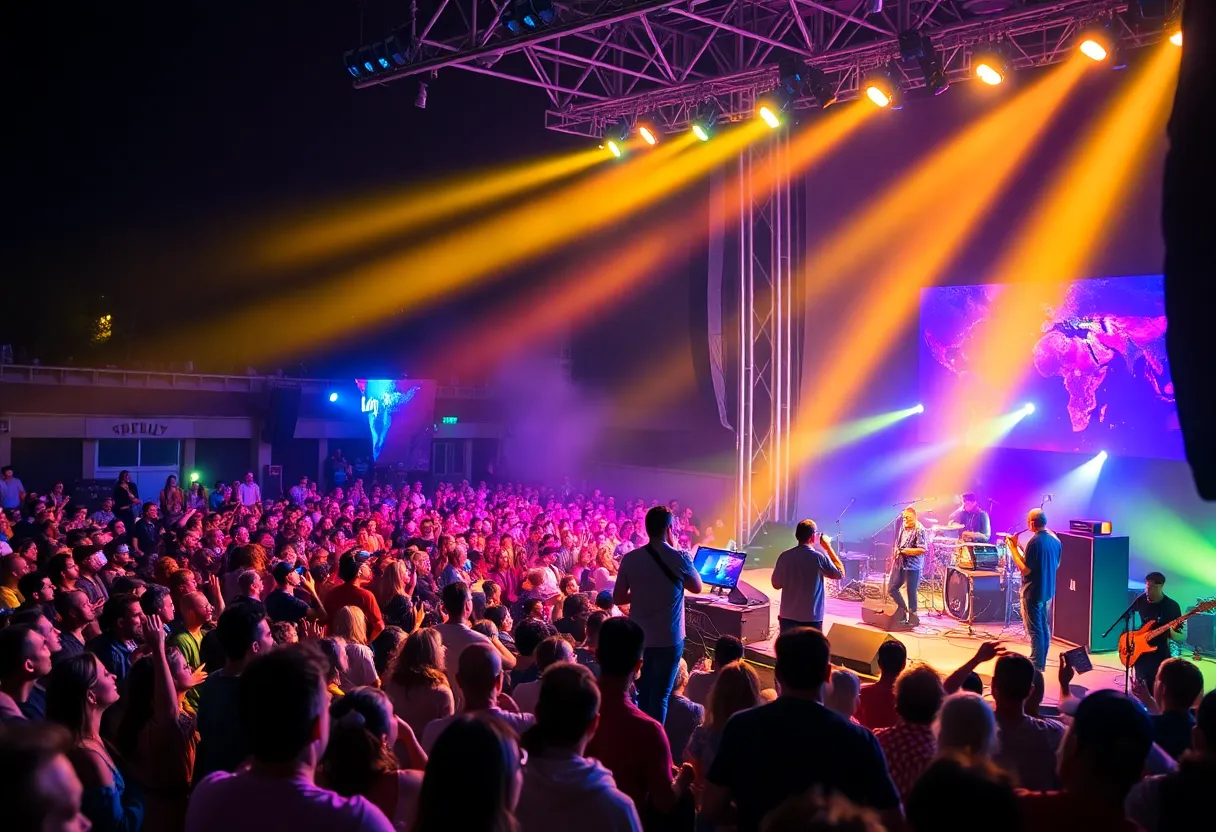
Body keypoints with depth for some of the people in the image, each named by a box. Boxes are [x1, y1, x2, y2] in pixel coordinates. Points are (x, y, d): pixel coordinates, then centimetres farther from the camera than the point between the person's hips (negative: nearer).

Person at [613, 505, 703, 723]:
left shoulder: (630, 558, -4)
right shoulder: (679, 558, -11)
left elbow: (618, 599, 1)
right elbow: (697, 587, 7)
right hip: (668, 640, -3)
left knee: (641, 694, 17)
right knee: (659, 696, 4)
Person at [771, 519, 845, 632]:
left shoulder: (785, 556, -4)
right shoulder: (819, 557, -12)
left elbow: (776, 584, 6)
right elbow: (840, 574, 4)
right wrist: (828, 547, 7)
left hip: (787, 617, 3)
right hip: (811, 619, -3)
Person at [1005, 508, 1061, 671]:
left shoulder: (1034, 542, -22)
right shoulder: (1055, 540, 3)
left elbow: (1025, 570, -21)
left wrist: (1013, 548, -15)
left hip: (1033, 592, -9)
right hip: (1048, 590, 9)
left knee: (1034, 631, -2)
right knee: (1044, 628, 17)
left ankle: (1035, 667, 3)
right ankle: (1041, 663, 26)